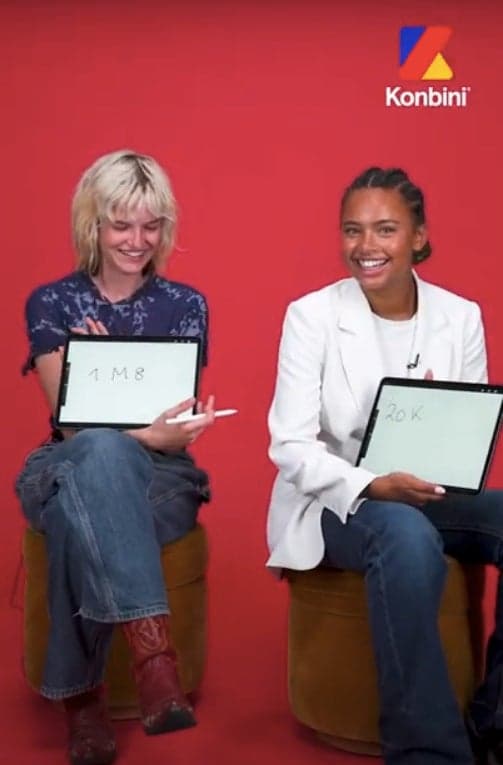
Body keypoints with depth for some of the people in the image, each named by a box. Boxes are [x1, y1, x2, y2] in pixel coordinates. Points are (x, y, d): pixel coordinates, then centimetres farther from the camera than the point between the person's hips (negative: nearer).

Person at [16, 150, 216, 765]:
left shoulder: (186, 306, 5)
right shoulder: (50, 303, 2)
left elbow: (174, 427, -1)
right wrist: (148, 436, -31)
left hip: (160, 479, 1)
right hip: (69, 471, 0)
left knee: (80, 523, -37)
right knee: (103, 451, -40)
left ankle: (81, 694, -26)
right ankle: (154, 657, -46)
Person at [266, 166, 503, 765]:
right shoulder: (311, 314, -7)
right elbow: (290, 445, -12)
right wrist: (372, 485, -27)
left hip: (435, 497, 4)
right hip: (336, 501, -3)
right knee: (406, 535, -36)